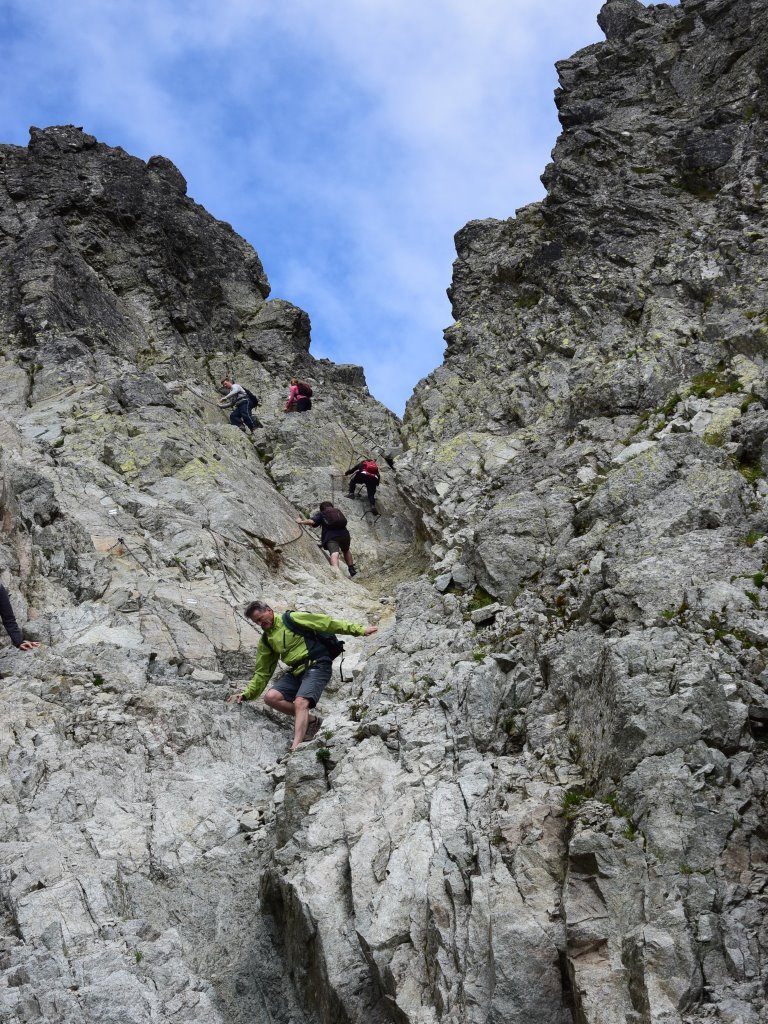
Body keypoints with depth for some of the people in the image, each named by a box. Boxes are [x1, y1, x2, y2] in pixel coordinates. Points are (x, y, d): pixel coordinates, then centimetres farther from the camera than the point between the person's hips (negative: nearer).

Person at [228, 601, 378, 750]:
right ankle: (310, 719, 1)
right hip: (296, 671, 7)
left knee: (300, 702, -27)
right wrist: (247, 694, 14)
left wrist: (358, 630, -8)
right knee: (271, 697, -14)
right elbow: (262, 671, 22)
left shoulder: (292, 619, -4)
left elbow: (328, 623, -6)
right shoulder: (265, 641, 15)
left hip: (317, 666, -7)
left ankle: (295, 748, -36)